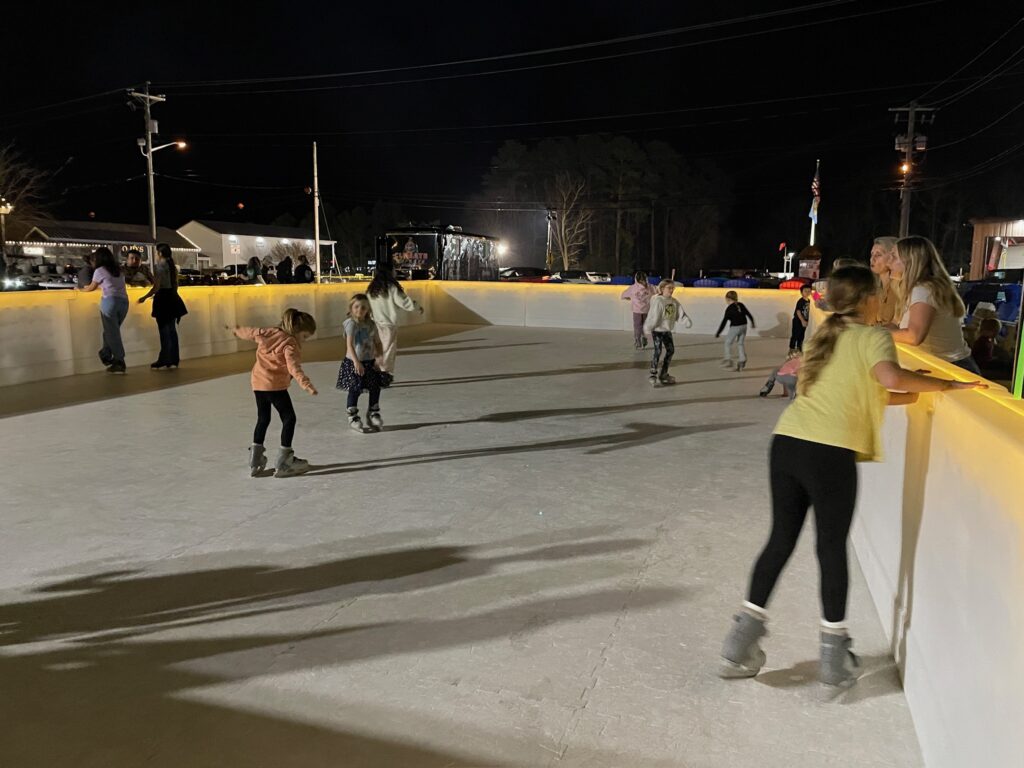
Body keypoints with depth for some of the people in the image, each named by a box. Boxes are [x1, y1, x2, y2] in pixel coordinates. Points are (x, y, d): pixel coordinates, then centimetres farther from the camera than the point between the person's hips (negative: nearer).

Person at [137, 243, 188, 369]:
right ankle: (174, 360, 13)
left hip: (163, 300, -7)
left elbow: (156, 287, -16)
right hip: (173, 299, 7)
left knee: (165, 331, -3)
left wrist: (145, 297, -7)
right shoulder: (173, 266, 11)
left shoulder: (160, 267, -13)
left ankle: (164, 361, 2)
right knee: (172, 330, 10)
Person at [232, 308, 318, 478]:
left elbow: (251, 333, 27)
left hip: (258, 383, 9)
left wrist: (237, 331, 48)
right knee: (289, 418, 1)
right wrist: (306, 384, -40)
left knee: (263, 419, 20)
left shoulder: (268, 333, 9)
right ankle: (284, 462, 0)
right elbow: (293, 367, -29)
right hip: (275, 385, -8)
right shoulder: (290, 344, -14)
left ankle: (255, 461, 25)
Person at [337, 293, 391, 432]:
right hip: (354, 363, -6)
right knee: (355, 390, 0)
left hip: (370, 362, 6)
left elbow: (378, 343, 8)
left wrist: (379, 358, -6)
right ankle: (353, 418, 15)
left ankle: (373, 415, 28)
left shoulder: (371, 324, 4)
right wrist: (356, 362, -35)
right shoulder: (352, 324, -14)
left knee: (375, 388, 9)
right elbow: (349, 344, -25)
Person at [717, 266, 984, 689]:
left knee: (781, 539, 15)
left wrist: (909, 397, 26)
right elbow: (890, 377, -21)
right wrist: (945, 385, -9)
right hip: (830, 452, -6)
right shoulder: (873, 337, 1)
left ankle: (742, 643, 18)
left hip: (786, 442, 6)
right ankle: (834, 656, 21)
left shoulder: (824, 335, 21)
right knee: (833, 548, 8)